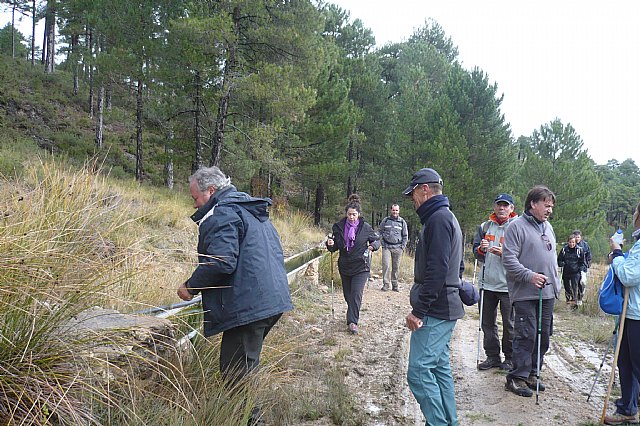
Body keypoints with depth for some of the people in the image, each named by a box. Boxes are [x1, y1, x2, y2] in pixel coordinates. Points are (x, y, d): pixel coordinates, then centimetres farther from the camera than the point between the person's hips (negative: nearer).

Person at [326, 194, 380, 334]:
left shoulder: (365, 227, -7)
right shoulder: (339, 226, -2)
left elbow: (377, 239, 6)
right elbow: (335, 247, 5)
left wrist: (373, 246, -15)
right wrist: (330, 244, -18)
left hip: (361, 266, -3)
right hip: (345, 266, 3)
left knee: (356, 294, -12)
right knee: (347, 295, 15)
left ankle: (352, 321, -5)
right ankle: (352, 315, 39)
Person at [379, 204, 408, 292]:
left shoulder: (402, 222, 8)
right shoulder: (385, 220, 6)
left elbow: (405, 236, 13)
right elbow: (380, 232, 11)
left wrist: (402, 247, 2)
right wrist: (382, 243, 0)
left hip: (397, 247, 1)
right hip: (386, 247, -1)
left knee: (396, 267, 5)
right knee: (386, 265, -11)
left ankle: (395, 285, 13)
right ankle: (386, 284, -5)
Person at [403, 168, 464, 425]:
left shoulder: (438, 218, -15)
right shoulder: (447, 217, 18)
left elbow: (436, 271, -23)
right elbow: (457, 266, 24)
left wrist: (418, 310, -21)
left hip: (435, 311, -11)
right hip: (445, 308, 11)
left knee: (419, 371, -10)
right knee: (440, 368, 15)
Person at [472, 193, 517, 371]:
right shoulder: (485, 227, 10)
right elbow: (476, 252, 13)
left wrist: (504, 252, -20)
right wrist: (481, 249, -9)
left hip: (508, 284, -4)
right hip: (488, 283, 4)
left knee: (509, 324, 5)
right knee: (487, 323, 11)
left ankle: (510, 358, 19)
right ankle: (492, 356, 23)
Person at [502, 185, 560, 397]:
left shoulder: (548, 227, 16)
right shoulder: (517, 226, -9)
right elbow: (509, 258, -16)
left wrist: (555, 283, 21)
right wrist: (530, 276, -25)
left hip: (548, 292, 8)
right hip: (525, 293, -8)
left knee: (543, 336, 12)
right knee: (526, 336, -7)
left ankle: (531, 374, 24)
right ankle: (517, 378, 3)